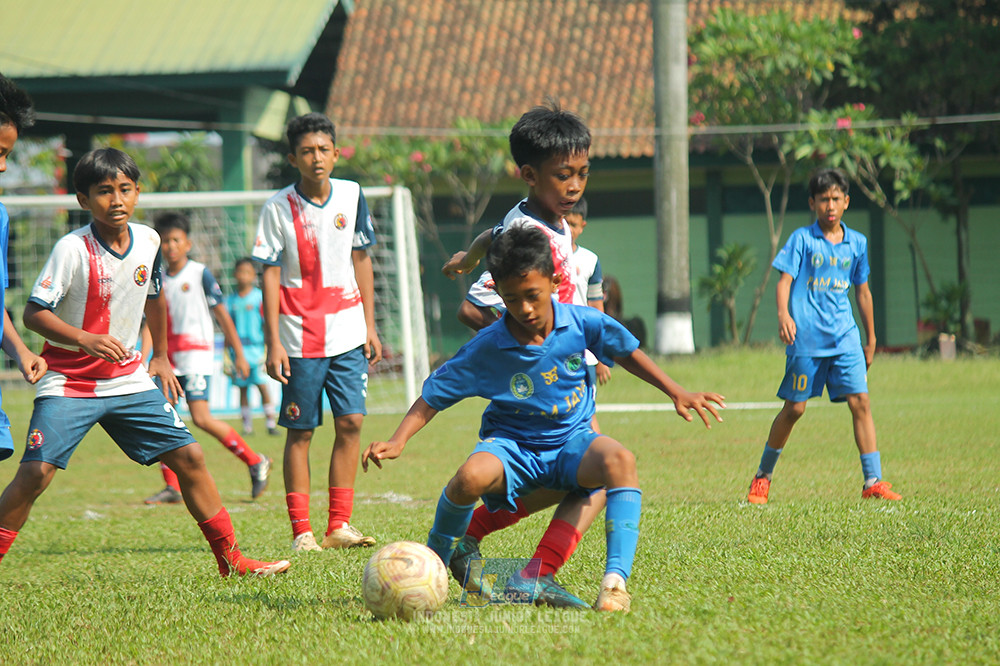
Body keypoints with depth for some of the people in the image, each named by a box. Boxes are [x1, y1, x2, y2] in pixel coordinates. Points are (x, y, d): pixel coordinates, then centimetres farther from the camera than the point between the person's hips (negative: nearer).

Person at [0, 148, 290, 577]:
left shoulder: (148, 241, 0)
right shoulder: (72, 250, -18)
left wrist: (161, 356, 22)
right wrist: (86, 340, -30)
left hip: (128, 378, 5)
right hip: (69, 382, -5)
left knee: (189, 457, 2)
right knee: (36, 472, -20)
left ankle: (230, 559, 14)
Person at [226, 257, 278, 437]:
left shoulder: (260, 297, 1)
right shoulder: (230, 300, 10)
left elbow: (267, 324, 0)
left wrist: (267, 350, -7)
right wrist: (226, 354, 12)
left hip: (256, 346, -3)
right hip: (237, 348, 3)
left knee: (261, 385, -10)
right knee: (242, 387, 4)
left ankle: (271, 423, -7)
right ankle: (247, 425, 9)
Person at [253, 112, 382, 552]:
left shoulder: (352, 196, 3)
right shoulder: (279, 208, -6)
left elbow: (361, 261, 11)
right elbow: (271, 274, -5)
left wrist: (370, 326, 8)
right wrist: (273, 343, -9)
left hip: (348, 334, 3)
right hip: (301, 339, -3)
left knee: (351, 422, -3)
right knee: (300, 431, 1)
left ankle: (339, 525, 4)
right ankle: (301, 530, 6)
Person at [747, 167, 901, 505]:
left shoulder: (857, 243, 11)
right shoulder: (802, 239, -1)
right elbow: (785, 279, -9)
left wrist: (871, 339, 22)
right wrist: (783, 314, -28)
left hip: (845, 337, 3)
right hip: (806, 338, -3)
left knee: (860, 402, -8)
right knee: (795, 408, 1)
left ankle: (873, 481, -6)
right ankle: (763, 476, 18)